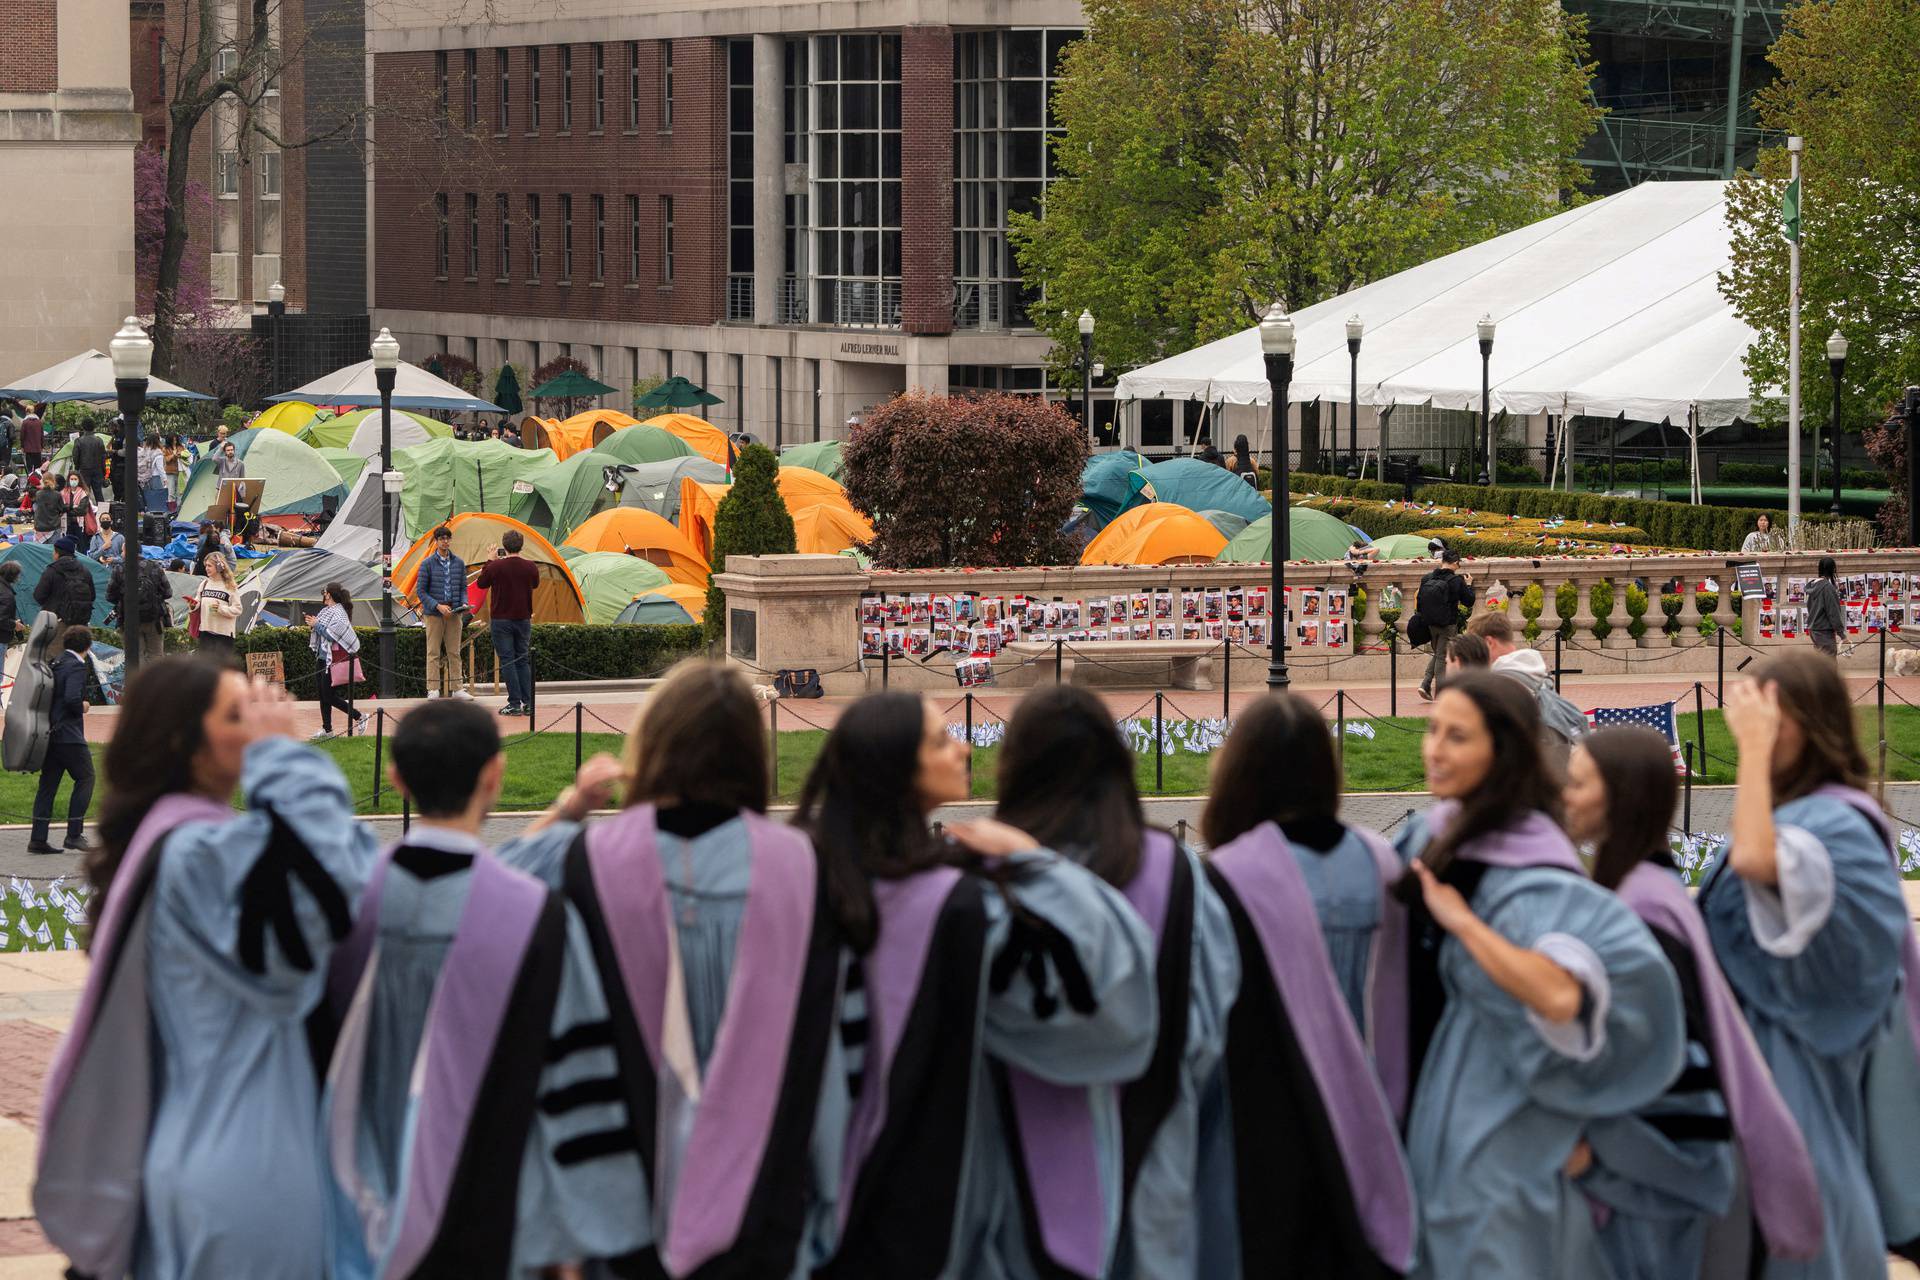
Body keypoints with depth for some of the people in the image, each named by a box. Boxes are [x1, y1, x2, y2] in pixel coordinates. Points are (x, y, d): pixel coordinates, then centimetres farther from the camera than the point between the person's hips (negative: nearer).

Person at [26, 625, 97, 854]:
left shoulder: (54, 664, 12)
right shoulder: (77, 666, -12)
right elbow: (72, 698, -24)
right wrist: (82, 707, -4)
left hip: (51, 732, 8)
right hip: (69, 734, -8)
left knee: (48, 783, 8)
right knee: (85, 778, 2)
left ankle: (38, 838, 6)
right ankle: (74, 833, -3)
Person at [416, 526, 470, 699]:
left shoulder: (459, 563, 8)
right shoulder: (428, 564, -3)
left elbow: (463, 588, 13)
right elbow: (420, 590, -4)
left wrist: (464, 603, -7)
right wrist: (438, 606, -14)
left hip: (454, 613, 3)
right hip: (434, 614, -3)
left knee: (454, 652, 6)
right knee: (433, 652, -1)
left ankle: (456, 688, 10)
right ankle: (433, 689, 2)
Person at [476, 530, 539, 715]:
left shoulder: (496, 567, -13)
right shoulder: (530, 567, -4)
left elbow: (481, 584, 4)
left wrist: (489, 561, 12)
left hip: (501, 620, -3)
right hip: (523, 619, 3)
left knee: (507, 661, 0)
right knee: (523, 660, 12)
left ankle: (515, 704, -4)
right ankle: (528, 703, 9)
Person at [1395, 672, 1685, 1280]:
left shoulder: (1532, 870, -22)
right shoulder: (1431, 836, 3)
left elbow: (1558, 994, -39)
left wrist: (1460, 919, -30)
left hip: (1499, 1132, -8)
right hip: (1436, 1116, 8)